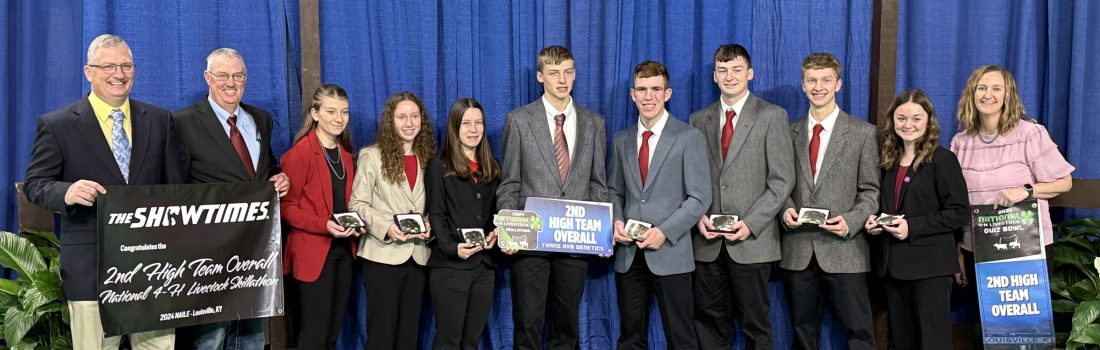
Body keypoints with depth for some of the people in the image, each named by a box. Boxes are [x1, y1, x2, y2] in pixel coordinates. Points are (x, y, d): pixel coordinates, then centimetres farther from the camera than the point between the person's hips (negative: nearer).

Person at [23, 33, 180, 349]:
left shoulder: (159, 120, 9)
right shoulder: (57, 125, 1)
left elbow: (175, 186, 10)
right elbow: (35, 184, 1)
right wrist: (66, 192, -22)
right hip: (91, 267, -2)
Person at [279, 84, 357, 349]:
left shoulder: (345, 154, 11)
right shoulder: (300, 153, -13)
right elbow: (286, 205, -13)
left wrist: (355, 223, -1)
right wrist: (324, 225, -25)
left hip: (343, 250, 7)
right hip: (313, 252, -7)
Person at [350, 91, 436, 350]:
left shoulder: (428, 157, 10)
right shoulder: (371, 156, -1)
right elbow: (357, 204, -7)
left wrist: (430, 224, -7)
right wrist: (385, 227, -21)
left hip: (418, 256, 4)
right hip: (383, 255, -4)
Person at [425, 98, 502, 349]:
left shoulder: (492, 167, 15)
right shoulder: (439, 165, 0)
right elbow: (436, 214, -5)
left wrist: (497, 232, -4)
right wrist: (452, 247, -20)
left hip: (485, 264, 5)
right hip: (450, 265, -5)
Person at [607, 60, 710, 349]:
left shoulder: (689, 137, -3)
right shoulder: (621, 140, 12)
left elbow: (699, 197, -7)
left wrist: (665, 232, -16)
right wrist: (616, 221, -2)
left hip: (670, 253, -4)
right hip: (628, 254, 4)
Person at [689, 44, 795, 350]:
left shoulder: (772, 116, 0)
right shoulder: (699, 120, 11)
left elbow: (782, 180, -5)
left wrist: (751, 223, -13)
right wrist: (699, 216, -5)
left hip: (752, 241, -3)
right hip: (708, 242, 3)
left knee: (755, 325, 5)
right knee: (710, 324, 8)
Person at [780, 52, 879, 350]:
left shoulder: (863, 133, 3)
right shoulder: (790, 132, 10)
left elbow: (870, 191, 1)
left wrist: (851, 221, -15)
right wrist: (786, 209, -9)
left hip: (843, 249, -2)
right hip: (798, 249, 3)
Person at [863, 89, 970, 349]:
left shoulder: (942, 160, -7)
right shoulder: (888, 160, 12)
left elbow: (959, 213, -12)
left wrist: (913, 227, -20)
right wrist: (875, 221, 0)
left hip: (930, 265, -6)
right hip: (893, 263, 6)